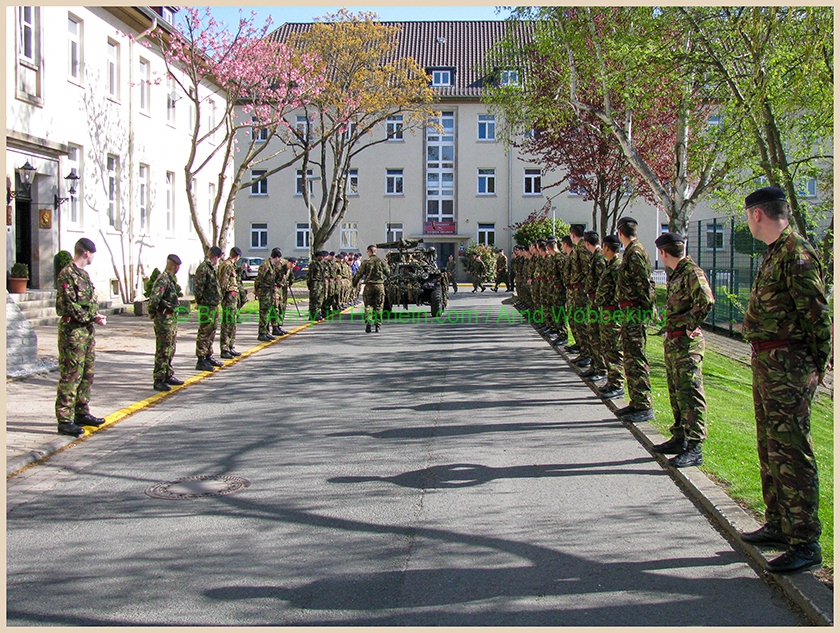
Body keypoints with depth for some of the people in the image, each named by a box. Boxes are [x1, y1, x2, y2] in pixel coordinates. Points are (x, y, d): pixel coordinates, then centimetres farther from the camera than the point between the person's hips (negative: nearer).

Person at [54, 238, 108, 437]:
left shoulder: (83, 273, 16)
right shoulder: (67, 275, -13)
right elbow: (70, 306, -19)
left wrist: (97, 315, 3)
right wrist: (93, 317, -16)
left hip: (88, 330, 9)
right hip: (73, 331, -9)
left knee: (87, 375, 14)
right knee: (70, 376, -7)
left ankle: (82, 413, 24)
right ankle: (65, 420, -4)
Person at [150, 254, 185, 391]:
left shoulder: (172, 278, 13)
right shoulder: (163, 279, -18)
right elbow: (153, 299, -26)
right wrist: (153, 314, -14)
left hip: (172, 318, 10)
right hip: (164, 319, -10)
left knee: (171, 349, 17)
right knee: (163, 351, -6)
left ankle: (168, 376, 28)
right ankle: (158, 380, -2)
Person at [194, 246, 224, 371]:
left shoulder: (211, 268, 16)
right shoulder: (203, 268, -15)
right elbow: (199, 286, -18)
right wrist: (199, 301, -17)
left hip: (214, 305, 10)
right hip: (206, 306, -10)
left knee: (212, 332, 16)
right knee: (204, 333, -6)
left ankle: (209, 357, 26)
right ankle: (201, 361, -3)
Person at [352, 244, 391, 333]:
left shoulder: (366, 262, -2)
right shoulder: (382, 261, 2)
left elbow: (359, 274, -1)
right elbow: (388, 273, 8)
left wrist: (354, 283, 15)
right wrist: (386, 264, 26)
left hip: (369, 286, -1)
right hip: (380, 285, 1)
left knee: (368, 305, 7)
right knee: (378, 306, 9)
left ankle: (368, 322, -11)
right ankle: (378, 325, 10)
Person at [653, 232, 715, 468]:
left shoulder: (692, 273, -15)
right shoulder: (674, 273, 15)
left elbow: (706, 302, -28)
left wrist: (689, 325, -19)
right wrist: (667, 321, 13)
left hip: (687, 342, -10)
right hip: (672, 341, 10)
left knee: (689, 393, -10)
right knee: (675, 392, 16)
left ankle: (694, 448, -8)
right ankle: (679, 438, 27)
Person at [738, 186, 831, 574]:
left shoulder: (796, 252, -15)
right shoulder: (773, 253, 16)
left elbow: (816, 313, -17)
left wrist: (818, 364, -13)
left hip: (787, 366, -11)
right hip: (766, 363, 11)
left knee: (790, 452, -8)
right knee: (769, 449, 17)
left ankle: (805, 543, -1)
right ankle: (778, 524, 30)